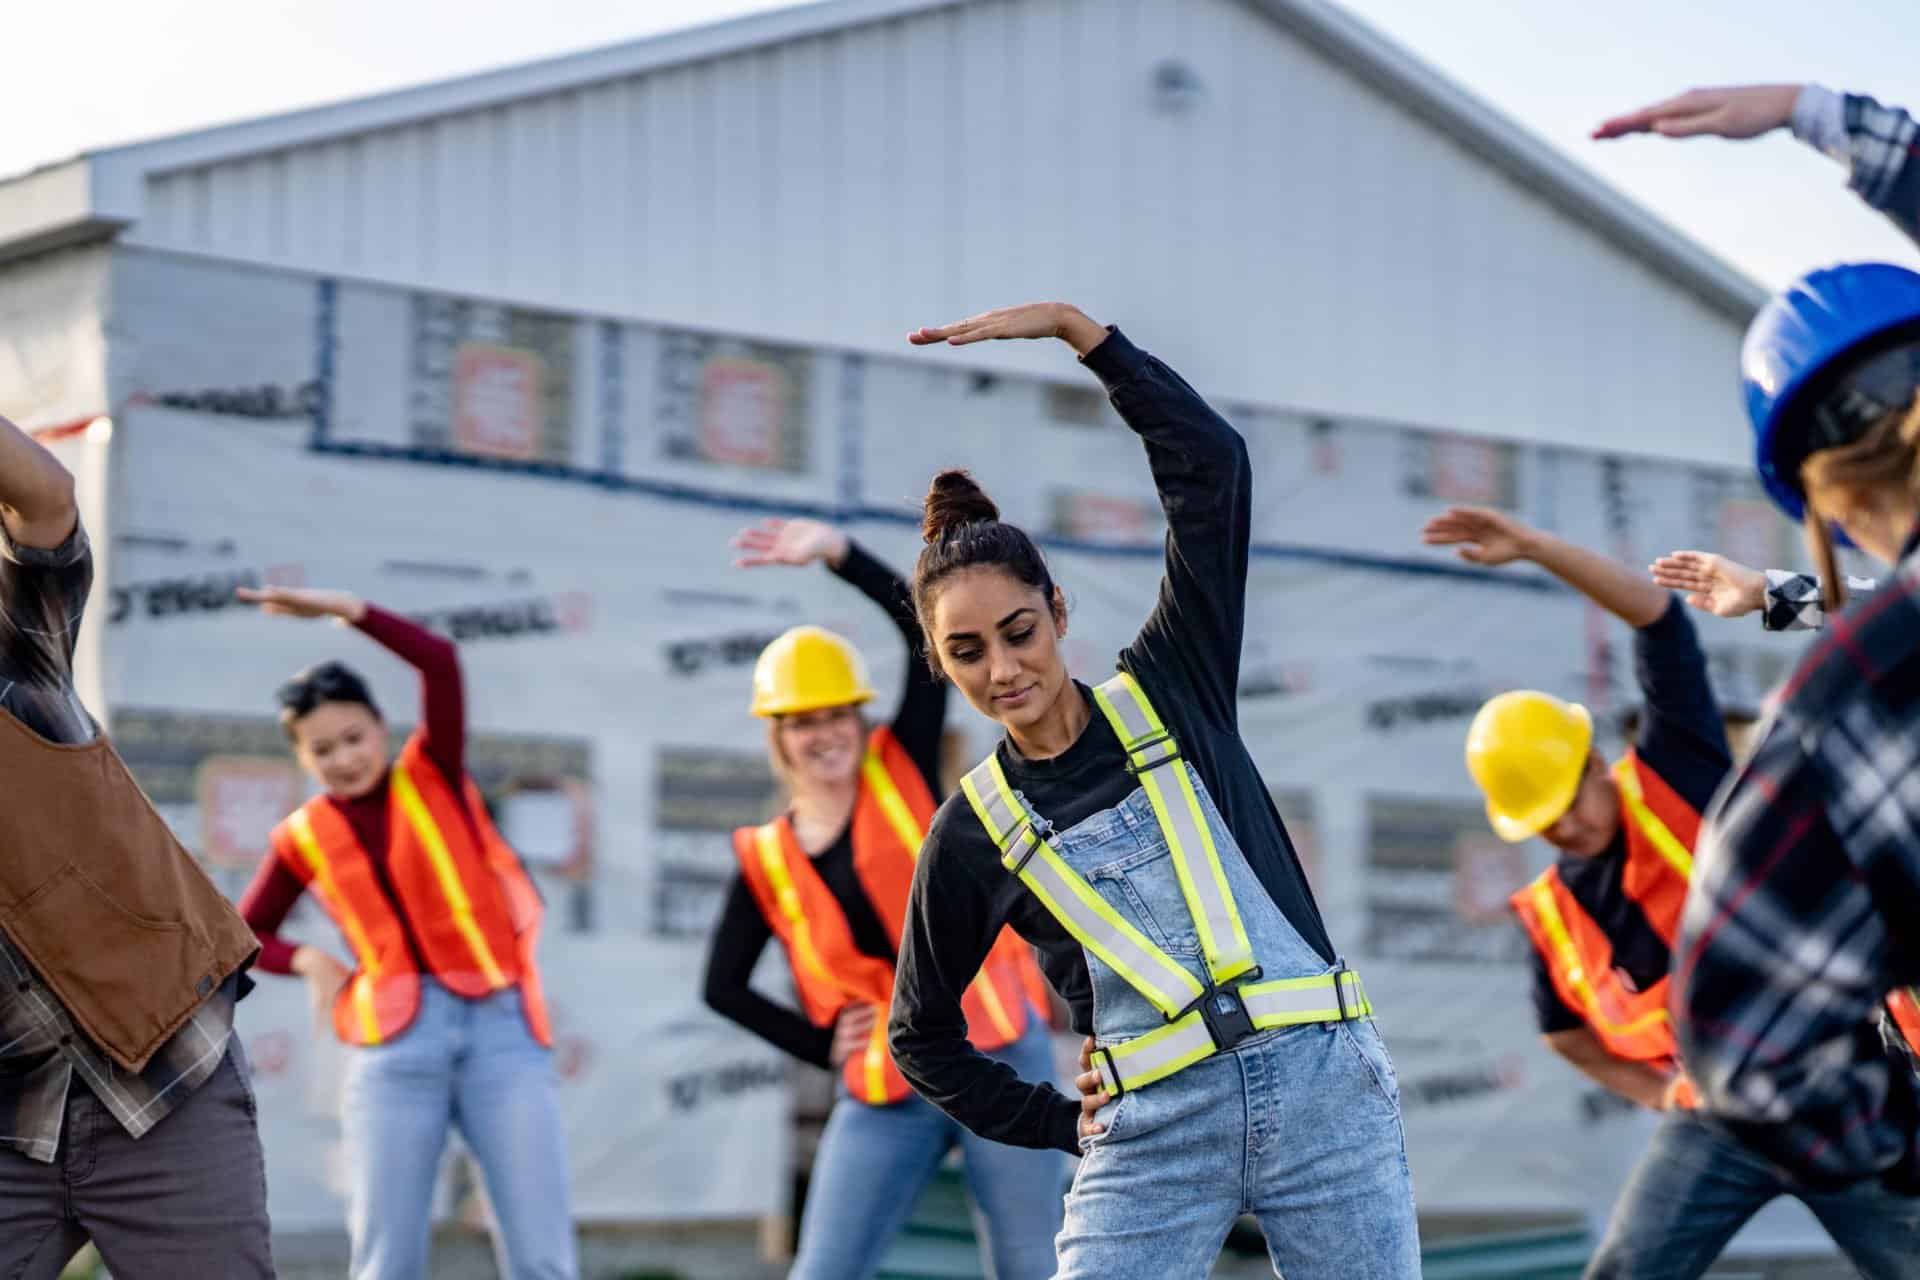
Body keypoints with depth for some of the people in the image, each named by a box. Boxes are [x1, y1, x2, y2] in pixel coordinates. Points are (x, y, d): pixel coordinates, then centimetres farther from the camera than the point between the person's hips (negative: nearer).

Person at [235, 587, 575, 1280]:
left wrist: (342, 607, -6)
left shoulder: (433, 775, 10)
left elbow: (440, 662, -3)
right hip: (397, 1040, 1)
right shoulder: (304, 836, 13)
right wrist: (308, 959, 6)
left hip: (502, 1025, -1)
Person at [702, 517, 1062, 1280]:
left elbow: (928, 626, -6)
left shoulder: (902, 773, 3)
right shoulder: (767, 863, 6)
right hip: (886, 1094, 2)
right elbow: (723, 986, 16)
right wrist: (822, 1044, 7)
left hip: (997, 1059, -2)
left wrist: (836, 552, -14)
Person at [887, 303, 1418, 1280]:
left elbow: (1210, 463, -1)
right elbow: (923, 1035, 17)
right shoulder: (973, 831, 7)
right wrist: (1063, 1124, 8)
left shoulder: (1167, 690, 6)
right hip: (1154, 1138, 0)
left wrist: (1074, 325, -4)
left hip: (1325, 1087, 0)